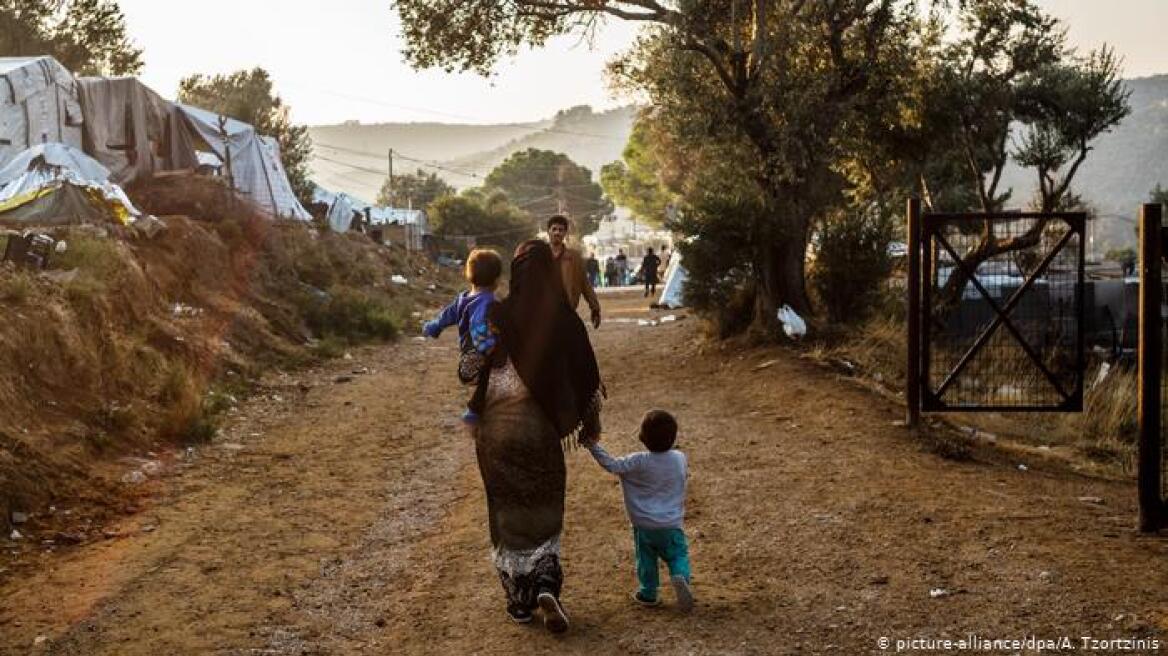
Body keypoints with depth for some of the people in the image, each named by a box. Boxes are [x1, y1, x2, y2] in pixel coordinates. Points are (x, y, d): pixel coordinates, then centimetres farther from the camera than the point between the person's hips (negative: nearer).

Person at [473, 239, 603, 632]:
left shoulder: (496, 316, -8)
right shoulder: (564, 318, -7)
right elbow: (587, 375, -1)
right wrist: (590, 419, 13)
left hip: (496, 426, 0)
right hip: (540, 426, 0)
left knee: (508, 513, 14)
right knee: (544, 512, 16)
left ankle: (519, 599, 21)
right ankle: (546, 585, -4)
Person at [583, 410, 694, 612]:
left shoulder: (638, 462, -18)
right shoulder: (680, 458, -6)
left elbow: (611, 465, -17)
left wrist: (594, 445, -12)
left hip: (644, 525, -1)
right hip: (672, 525, 2)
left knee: (646, 559, 16)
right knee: (678, 555, 12)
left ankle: (648, 593, 22)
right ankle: (680, 576, -16)